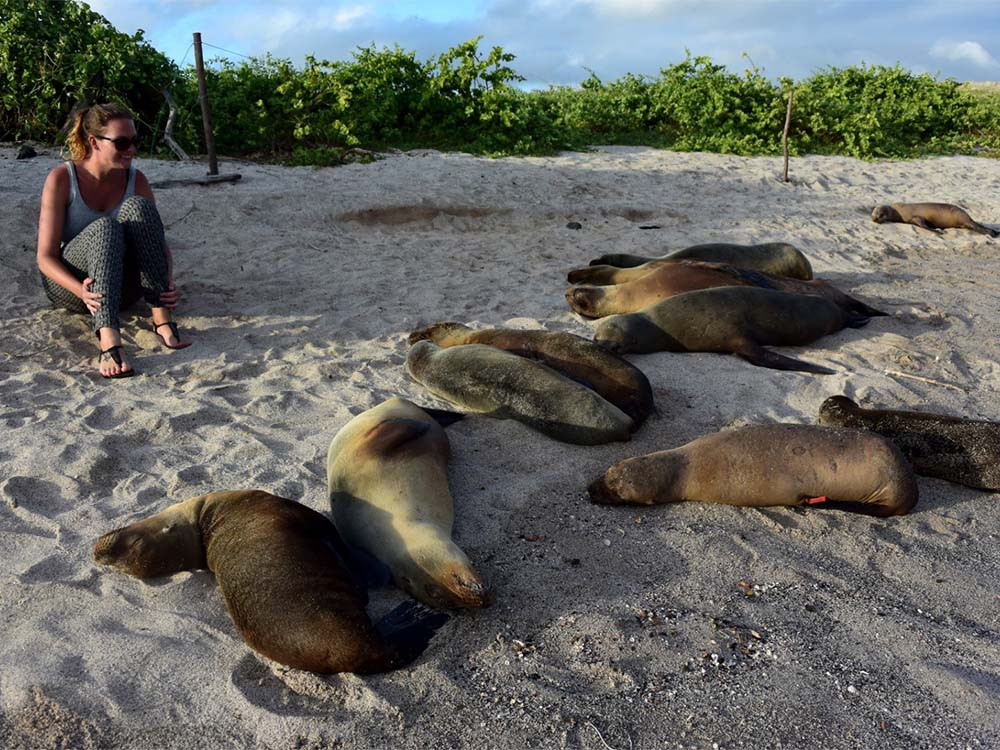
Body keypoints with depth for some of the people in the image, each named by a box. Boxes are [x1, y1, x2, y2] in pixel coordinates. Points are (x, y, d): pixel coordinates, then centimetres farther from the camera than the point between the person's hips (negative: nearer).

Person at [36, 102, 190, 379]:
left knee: (137, 207, -25)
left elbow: (160, 244, -2)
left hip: (119, 286, 2)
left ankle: (161, 316, -34)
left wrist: (168, 285, -25)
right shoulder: (61, 178, -13)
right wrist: (82, 291, -36)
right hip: (68, 284, -2)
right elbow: (45, 257, -15)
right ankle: (109, 343, -54)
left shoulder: (136, 180, -3)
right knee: (105, 228, -35)